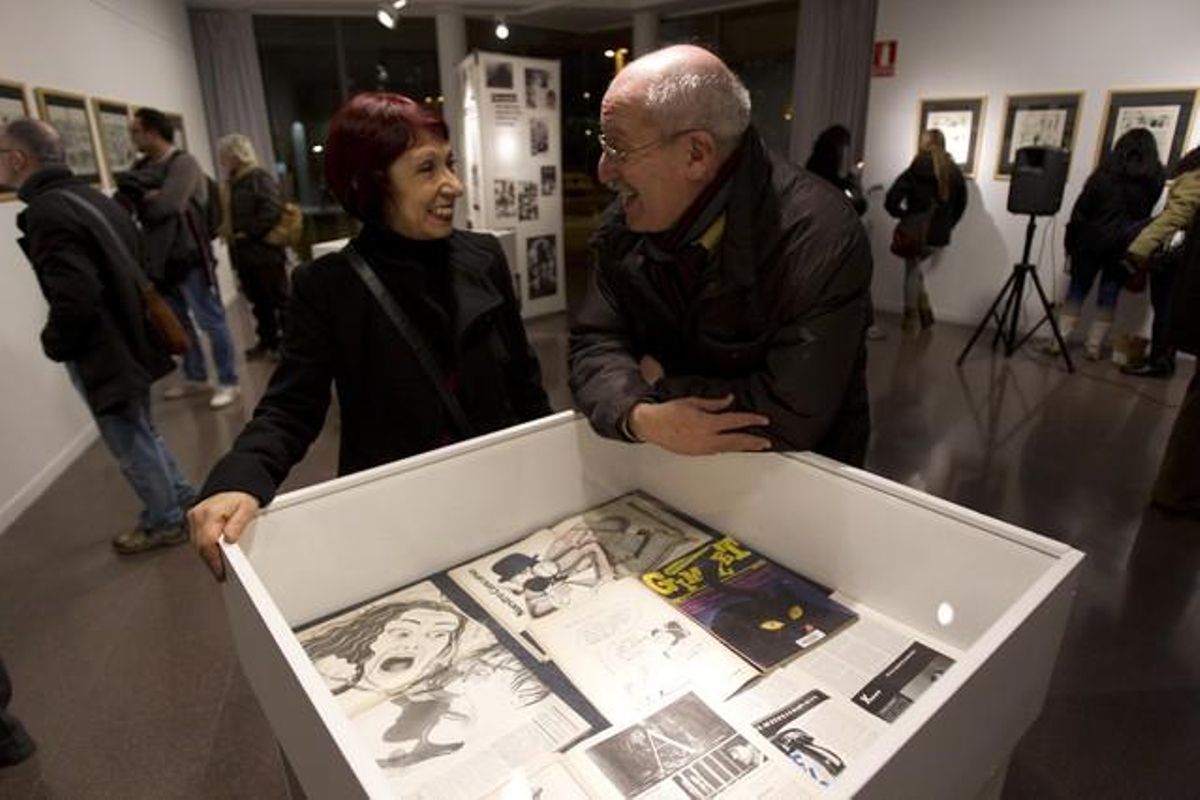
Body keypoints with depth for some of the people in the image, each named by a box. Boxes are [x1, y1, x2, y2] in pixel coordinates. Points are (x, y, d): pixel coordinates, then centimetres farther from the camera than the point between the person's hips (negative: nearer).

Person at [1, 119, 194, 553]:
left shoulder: (46, 212, -21)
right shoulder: (90, 197, 7)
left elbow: (75, 298, -29)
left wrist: (54, 344, -10)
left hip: (100, 353, -9)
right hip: (127, 338, 9)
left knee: (130, 441, 7)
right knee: (139, 432, 23)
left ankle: (165, 521, 22)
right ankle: (180, 496, 36)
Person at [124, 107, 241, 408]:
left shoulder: (183, 163, -10)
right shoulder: (143, 166, 14)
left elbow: (166, 206, -20)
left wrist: (140, 199, -3)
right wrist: (148, 197, -14)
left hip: (189, 256, -8)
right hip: (160, 258, 8)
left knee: (211, 321, -1)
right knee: (178, 323, 15)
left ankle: (228, 382, 8)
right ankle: (196, 378, 28)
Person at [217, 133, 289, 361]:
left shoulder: (260, 178, -8)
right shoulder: (229, 184, 16)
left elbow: (273, 211, -20)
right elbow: (227, 215, 21)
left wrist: (248, 232, -17)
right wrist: (226, 230, 2)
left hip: (265, 250, -8)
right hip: (242, 253, 8)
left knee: (279, 299, 0)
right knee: (258, 301, 14)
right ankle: (268, 341, 24)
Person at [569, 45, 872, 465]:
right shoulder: (626, 221, -5)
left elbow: (792, 416, -27)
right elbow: (594, 344, -7)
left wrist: (661, 385, -16)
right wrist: (640, 416, -26)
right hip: (674, 463, 4)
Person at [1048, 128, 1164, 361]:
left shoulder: (1106, 171, -1)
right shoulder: (1155, 176, 2)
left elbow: (1082, 207, -4)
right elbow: (1145, 211, 13)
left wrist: (1071, 239, -1)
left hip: (1093, 239, -1)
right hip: (1126, 244, 1)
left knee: (1077, 289, 5)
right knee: (1109, 295, 6)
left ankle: (1058, 341, 2)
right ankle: (1094, 346, 7)